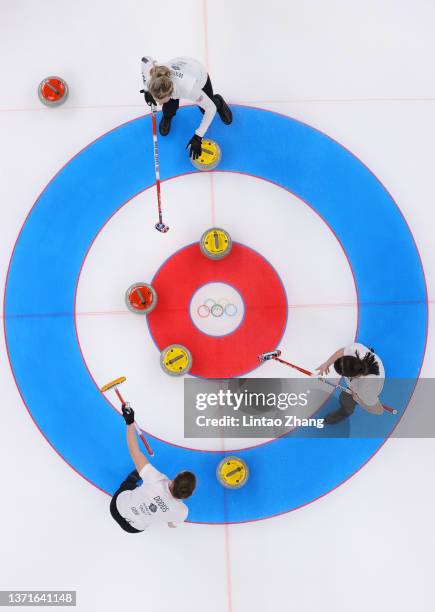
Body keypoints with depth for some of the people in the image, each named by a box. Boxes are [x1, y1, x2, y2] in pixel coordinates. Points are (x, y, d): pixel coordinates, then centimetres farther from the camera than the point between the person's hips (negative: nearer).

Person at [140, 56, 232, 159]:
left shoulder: (188, 88, -49)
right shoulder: (151, 73, -38)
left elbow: (210, 109, -35)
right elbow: (146, 59, -13)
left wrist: (198, 137, -36)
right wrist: (146, 90, -10)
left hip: (199, 75, -2)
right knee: (169, 111, -9)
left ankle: (218, 102, 45)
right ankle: (167, 117, 26)